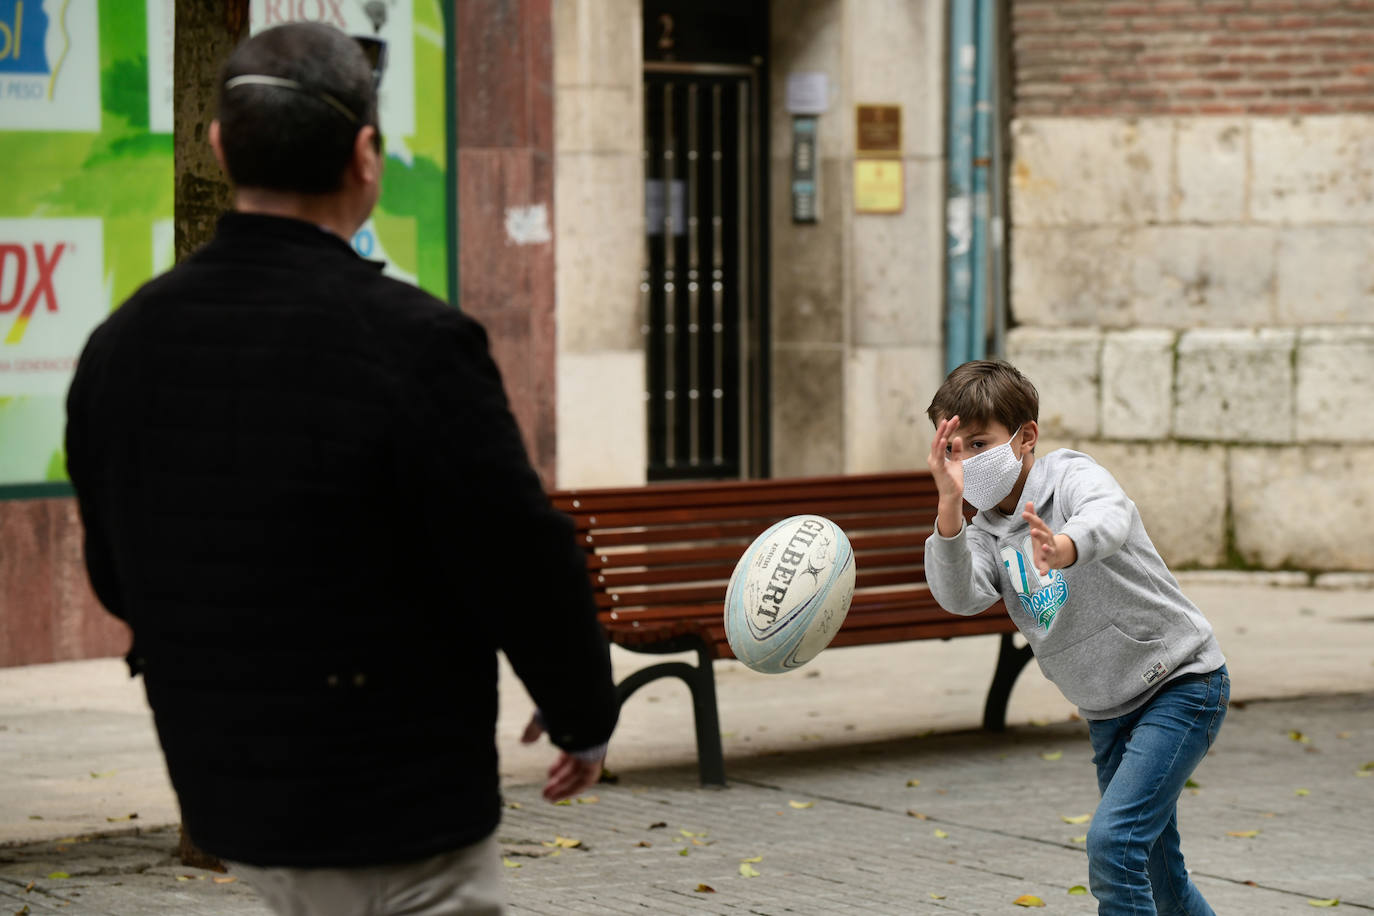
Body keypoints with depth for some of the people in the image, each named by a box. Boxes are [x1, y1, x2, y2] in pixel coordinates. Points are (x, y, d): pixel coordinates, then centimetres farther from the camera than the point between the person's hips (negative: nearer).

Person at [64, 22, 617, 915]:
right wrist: (585, 713, 3)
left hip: (222, 784, 7)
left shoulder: (121, 342, 1)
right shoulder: (411, 341, -21)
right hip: (394, 809, -7)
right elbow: (522, 560, -16)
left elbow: (118, 574, 11)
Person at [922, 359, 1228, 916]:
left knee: (1112, 840, -22)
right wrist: (949, 504, -35)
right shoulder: (984, 535, 1)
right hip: (1108, 713, 7)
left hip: (1182, 684, -7)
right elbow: (959, 595, -21)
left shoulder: (1072, 476, -15)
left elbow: (1113, 517, -40)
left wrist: (1065, 547, -63)